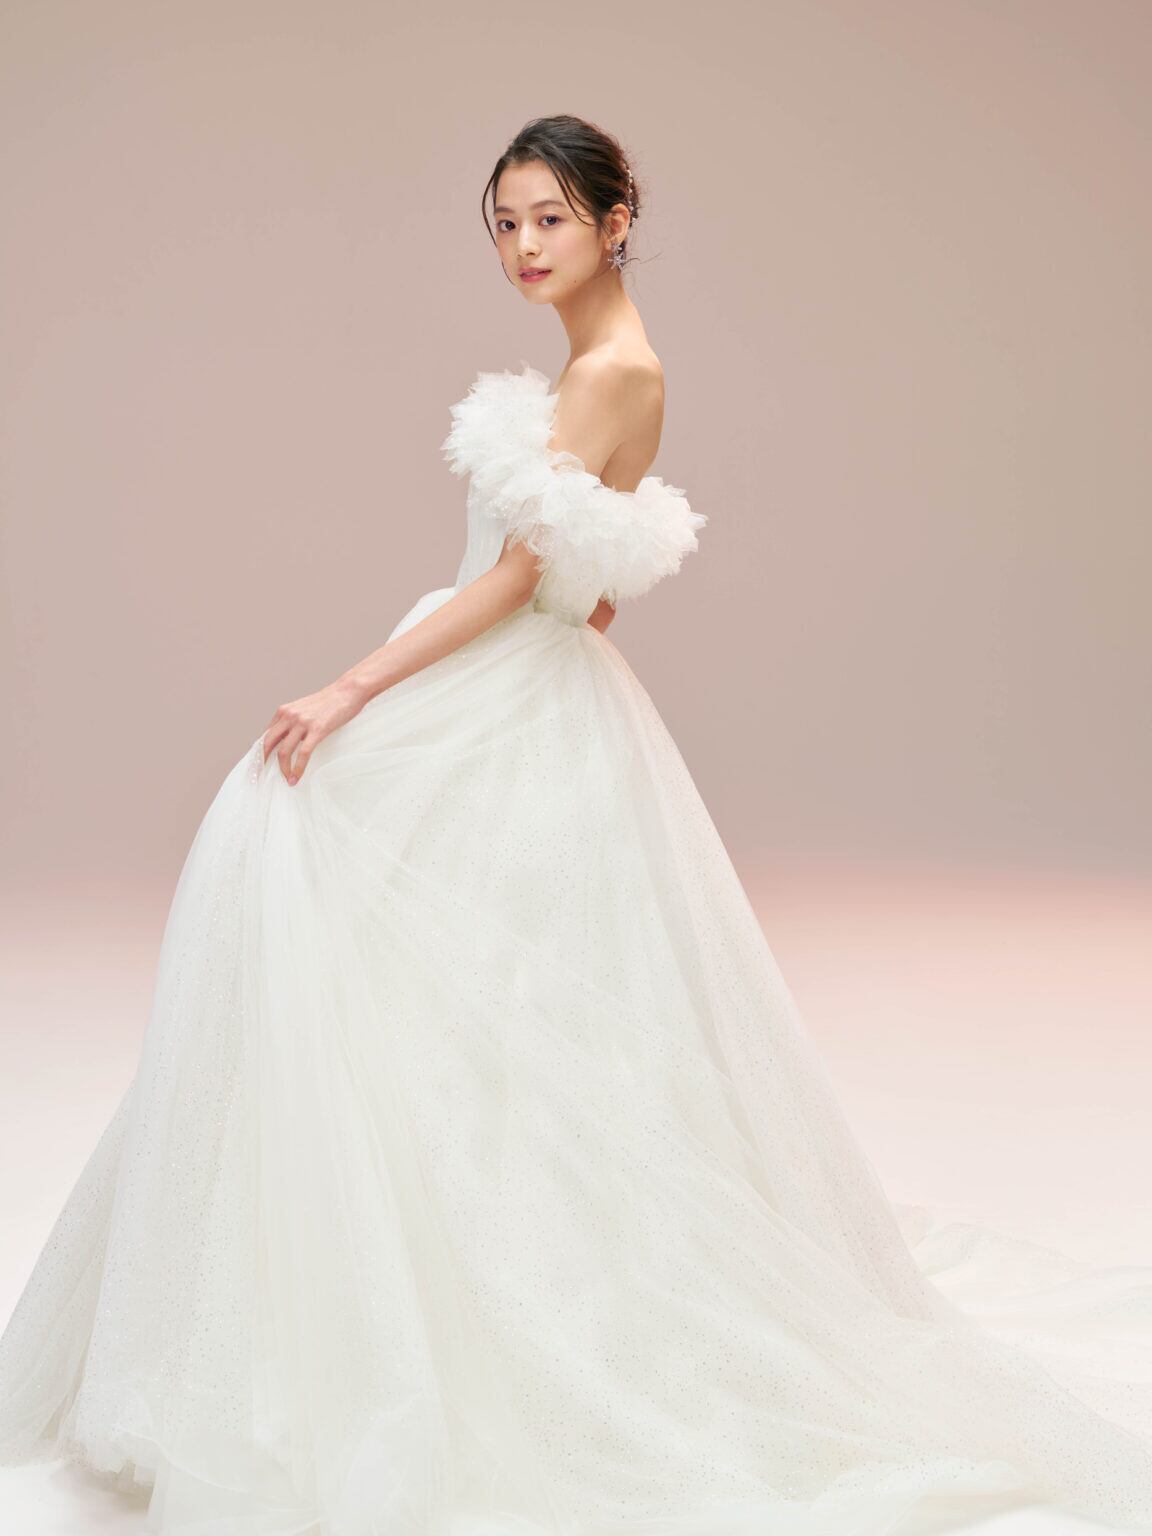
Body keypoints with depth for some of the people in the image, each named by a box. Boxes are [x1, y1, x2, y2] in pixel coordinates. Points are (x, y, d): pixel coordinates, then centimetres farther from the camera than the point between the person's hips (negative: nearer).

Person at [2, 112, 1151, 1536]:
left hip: (508, 723, -10)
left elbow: (516, 576, -20)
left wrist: (352, 693, -20)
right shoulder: (606, 364, 15)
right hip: (508, 709, 10)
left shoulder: (612, 369, -14)